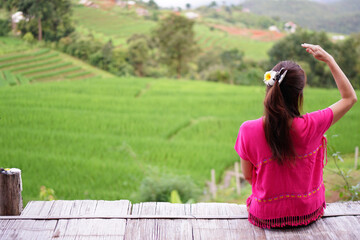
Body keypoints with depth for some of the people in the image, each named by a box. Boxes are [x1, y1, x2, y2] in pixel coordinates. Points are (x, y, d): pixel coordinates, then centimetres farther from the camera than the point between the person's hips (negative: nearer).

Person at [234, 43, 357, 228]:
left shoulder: (248, 131, -22)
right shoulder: (310, 126, -24)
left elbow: (248, 176, -6)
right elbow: (350, 98, -7)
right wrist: (329, 60, -5)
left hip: (265, 216, 0)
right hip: (308, 212, 0)